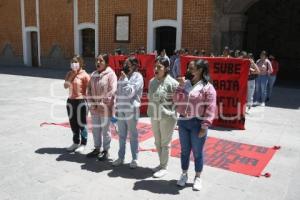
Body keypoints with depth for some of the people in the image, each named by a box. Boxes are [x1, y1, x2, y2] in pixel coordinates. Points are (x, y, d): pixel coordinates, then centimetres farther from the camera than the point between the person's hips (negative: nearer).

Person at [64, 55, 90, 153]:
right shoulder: (70, 74, 9)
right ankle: (76, 142, 31)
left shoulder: (84, 75, -10)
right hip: (70, 101, 7)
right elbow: (65, 86, -3)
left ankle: (83, 144, 16)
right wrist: (72, 75, -9)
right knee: (73, 123, 15)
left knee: (81, 123, 3)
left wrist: (88, 101, -14)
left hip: (81, 101, -6)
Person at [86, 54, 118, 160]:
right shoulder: (93, 74, 10)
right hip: (94, 108, 6)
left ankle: (105, 150, 17)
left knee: (105, 130, 3)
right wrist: (91, 103, -1)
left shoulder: (110, 74, -9)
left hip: (106, 108, -6)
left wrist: (103, 104, -17)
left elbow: (112, 91, -16)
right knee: (95, 129, 15)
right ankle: (97, 148, 30)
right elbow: (89, 89, 11)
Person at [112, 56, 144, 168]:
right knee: (121, 136, 14)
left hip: (131, 111, -6)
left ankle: (134, 159, 18)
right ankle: (121, 157, 26)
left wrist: (125, 80, -12)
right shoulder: (123, 76, 13)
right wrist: (116, 107, 15)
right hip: (120, 110, 6)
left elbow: (130, 93, -16)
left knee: (133, 136, 6)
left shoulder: (137, 77, -7)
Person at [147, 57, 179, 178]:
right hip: (154, 116, 6)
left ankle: (164, 168, 21)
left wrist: (170, 111, -13)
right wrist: (150, 111, 12)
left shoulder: (172, 83, -15)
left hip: (167, 117, -6)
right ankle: (161, 164, 34)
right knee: (157, 142, 17)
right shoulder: (152, 81, 5)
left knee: (165, 143, 6)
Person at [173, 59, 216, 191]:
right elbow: (177, 101, 1)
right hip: (183, 122, 5)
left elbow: (210, 109, -13)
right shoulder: (185, 83, 6)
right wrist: (181, 86, -10)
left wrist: (204, 127, -16)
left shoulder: (207, 87, -10)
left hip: (197, 123, -5)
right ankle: (184, 175, 34)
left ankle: (197, 178, 28)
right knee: (184, 150, 17)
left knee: (197, 152, 9)